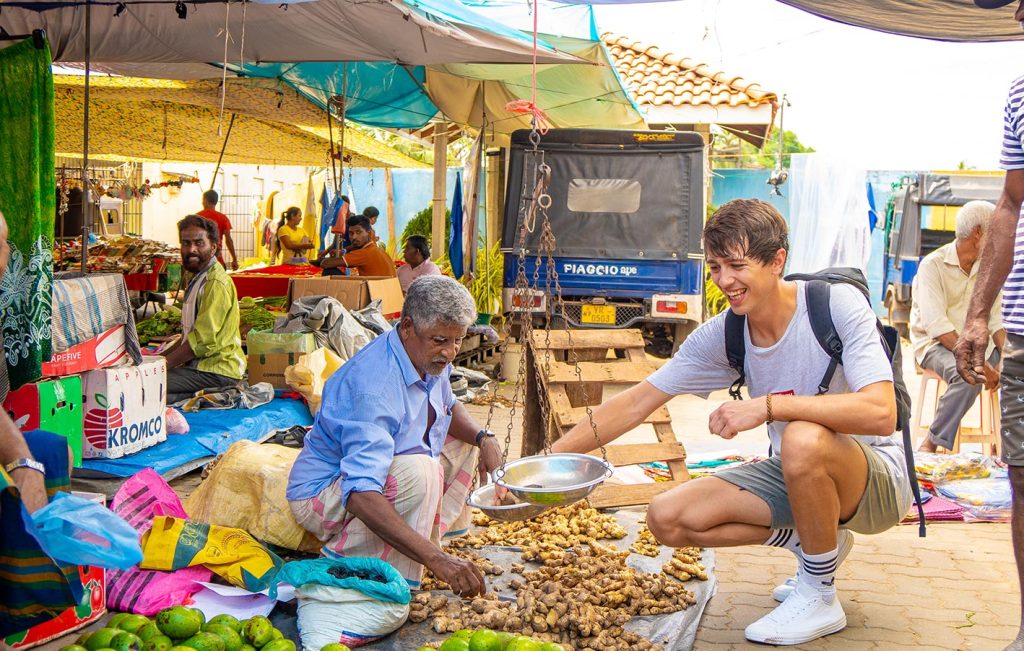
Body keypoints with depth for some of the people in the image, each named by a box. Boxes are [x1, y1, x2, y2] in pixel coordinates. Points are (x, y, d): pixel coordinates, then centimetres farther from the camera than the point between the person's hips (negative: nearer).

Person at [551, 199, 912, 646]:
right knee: (668, 518, -8)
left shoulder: (837, 304, -21)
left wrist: (769, 404, -37)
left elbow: (880, 413, -34)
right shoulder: (722, 336, -7)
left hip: (878, 478, -6)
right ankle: (816, 543, 11)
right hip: (796, 475, 6)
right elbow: (635, 405, -5)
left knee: (804, 439, -38)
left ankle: (819, 598, -13)